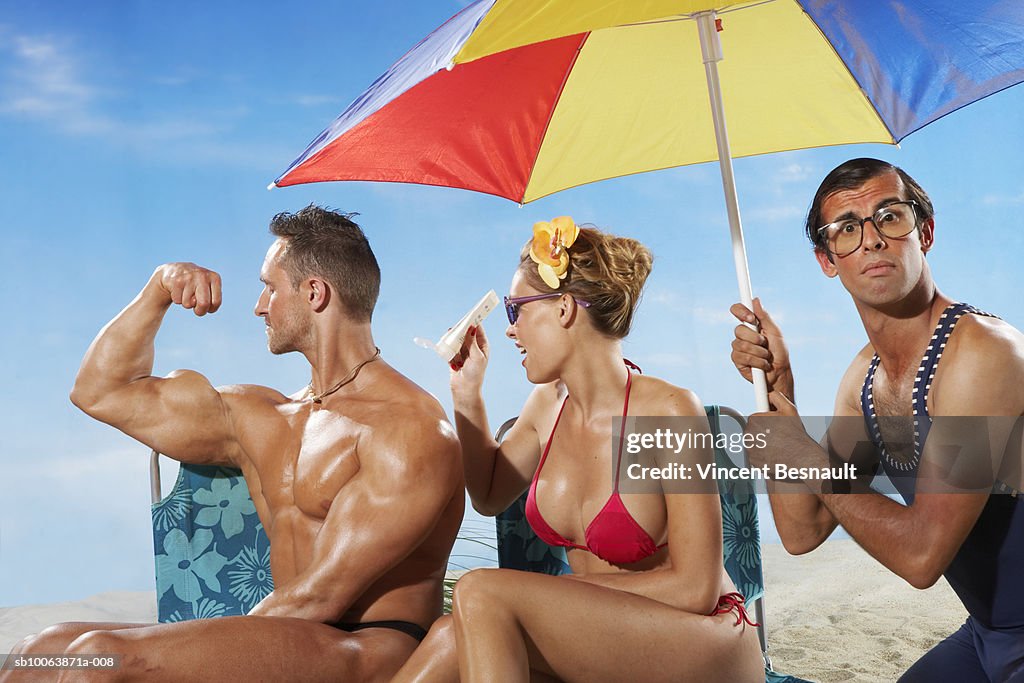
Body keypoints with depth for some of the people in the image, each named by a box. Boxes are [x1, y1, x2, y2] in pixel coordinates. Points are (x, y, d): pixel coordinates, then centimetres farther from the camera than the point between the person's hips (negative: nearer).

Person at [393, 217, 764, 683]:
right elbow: (488, 496, 21)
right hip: (606, 639, 6)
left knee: (482, 593, -26)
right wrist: (467, 393, 8)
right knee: (452, 639, -24)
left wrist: (549, 591, -11)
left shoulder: (669, 411, -18)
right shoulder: (548, 405, 2)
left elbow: (695, 590, -17)